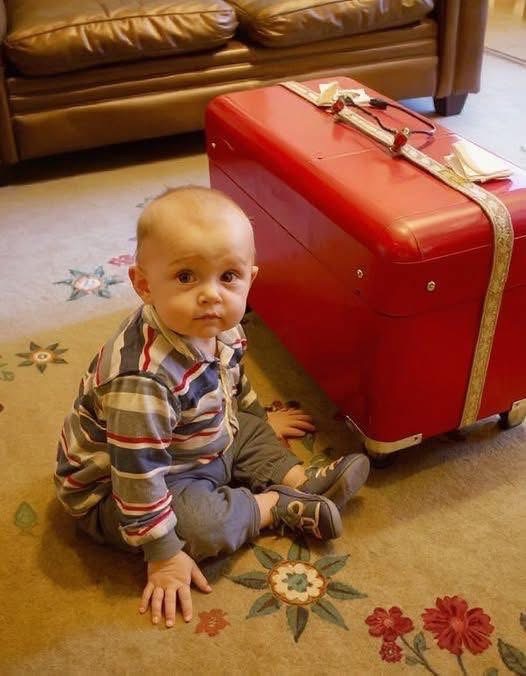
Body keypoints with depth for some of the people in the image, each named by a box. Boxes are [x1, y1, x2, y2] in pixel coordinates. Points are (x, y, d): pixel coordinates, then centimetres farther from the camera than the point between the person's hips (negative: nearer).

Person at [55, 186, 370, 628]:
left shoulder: (217, 329, -14)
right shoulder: (145, 379, -42)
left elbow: (234, 384, 11)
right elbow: (139, 476, -33)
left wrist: (261, 418, 26)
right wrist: (164, 556, -23)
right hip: (118, 490, -8)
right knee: (206, 526, -26)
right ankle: (278, 506, -2)